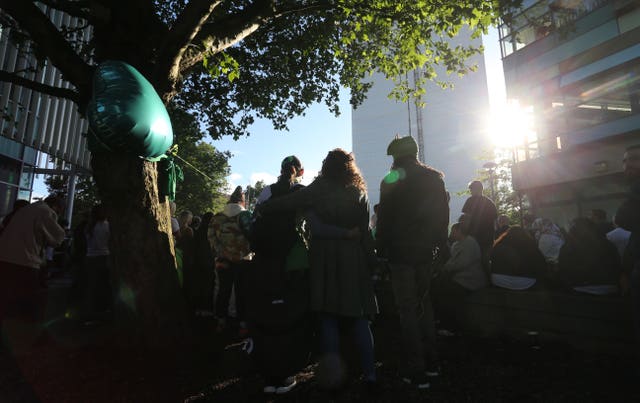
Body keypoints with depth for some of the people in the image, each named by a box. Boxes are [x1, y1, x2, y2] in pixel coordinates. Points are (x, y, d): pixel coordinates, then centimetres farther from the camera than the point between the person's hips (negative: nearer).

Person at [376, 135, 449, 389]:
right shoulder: (435, 178, 7)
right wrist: (438, 243, 15)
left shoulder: (392, 180, -9)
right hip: (426, 251, 6)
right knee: (424, 303, 19)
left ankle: (416, 371, 8)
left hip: (400, 251, -6)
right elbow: (443, 214, 10)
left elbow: (384, 218, -11)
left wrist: (381, 247, -1)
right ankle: (430, 362, 29)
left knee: (407, 309, 2)